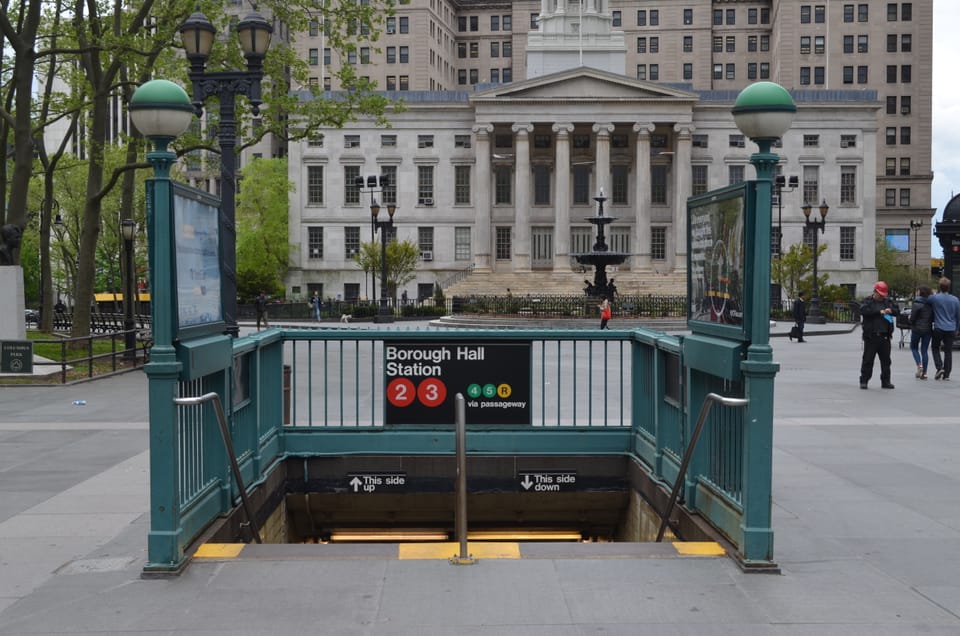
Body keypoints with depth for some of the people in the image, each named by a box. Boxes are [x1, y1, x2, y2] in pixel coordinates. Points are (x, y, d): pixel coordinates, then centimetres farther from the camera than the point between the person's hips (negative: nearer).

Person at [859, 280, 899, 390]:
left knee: (886, 360, 7)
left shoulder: (888, 301, 14)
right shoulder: (868, 301, 1)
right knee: (868, 359, -1)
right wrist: (879, 312, -18)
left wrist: (891, 311, -7)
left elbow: (898, 311, 15)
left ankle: (886, 381, 15)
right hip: (871, 336, -4)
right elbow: (863, 311, -16)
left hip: (885, 336, 4)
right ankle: (864, 381, 6)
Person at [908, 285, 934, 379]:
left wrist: (911, 323, 6)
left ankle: (919, 365, -7)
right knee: (924, 350, 9)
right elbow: (933, 318, 5)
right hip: (928, 329, 5)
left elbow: (912, 318, -14)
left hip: (917, 329, -4)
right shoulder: (931, 304, 2)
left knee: (914, 347, 14)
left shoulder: (917, 304, -14)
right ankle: (924, 372, 7)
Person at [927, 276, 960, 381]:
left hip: (938, 328, -3)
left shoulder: (934, 298, -10)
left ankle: (939, 367, -4)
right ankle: (946, 374, 8)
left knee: (935, 348, 15)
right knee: (948, 351, 7)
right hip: (951, 329, 3)